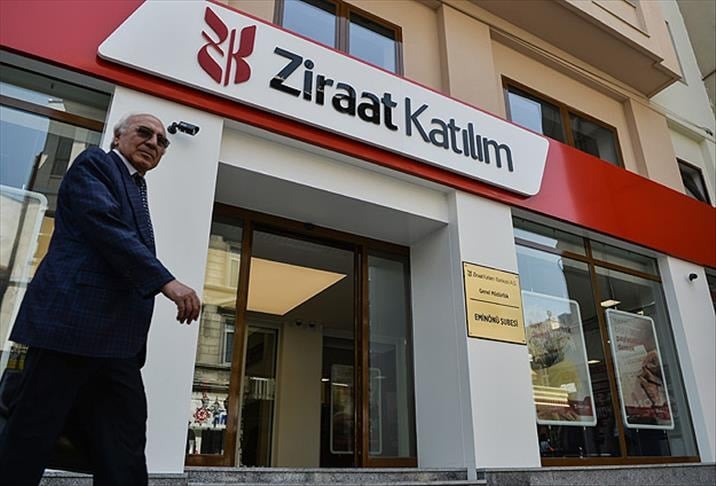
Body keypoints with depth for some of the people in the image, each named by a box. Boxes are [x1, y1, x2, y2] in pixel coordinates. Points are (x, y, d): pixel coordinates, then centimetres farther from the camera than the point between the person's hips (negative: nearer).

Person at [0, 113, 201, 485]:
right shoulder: (94, 164, 4)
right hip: (72, 322, -8)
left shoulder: (136, 192, 25)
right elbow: (105, 227, -15)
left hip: (117, 340, 8)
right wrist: (166, 282, -20)